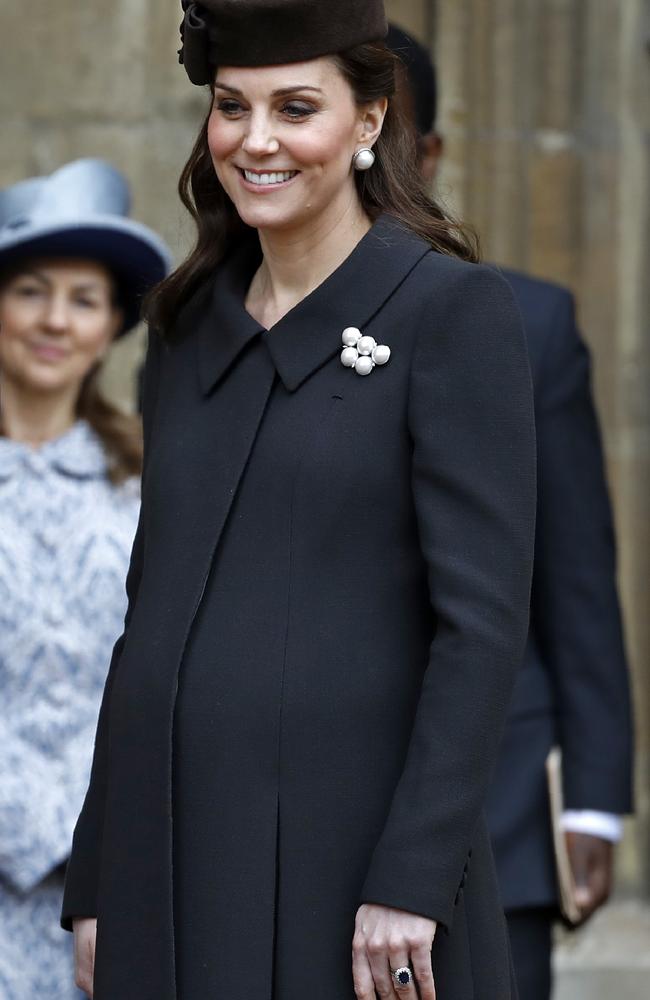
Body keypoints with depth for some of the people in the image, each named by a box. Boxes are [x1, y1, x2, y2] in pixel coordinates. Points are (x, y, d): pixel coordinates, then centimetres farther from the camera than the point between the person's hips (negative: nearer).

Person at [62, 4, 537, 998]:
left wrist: (414, 878, -17)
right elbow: (150, 609, 15)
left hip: (347, 854, -5)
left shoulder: (452, 309, -6)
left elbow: (483, 618, -11)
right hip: (171, 853, 6)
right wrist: (98, 882, 12)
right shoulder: (189, 323, 13)